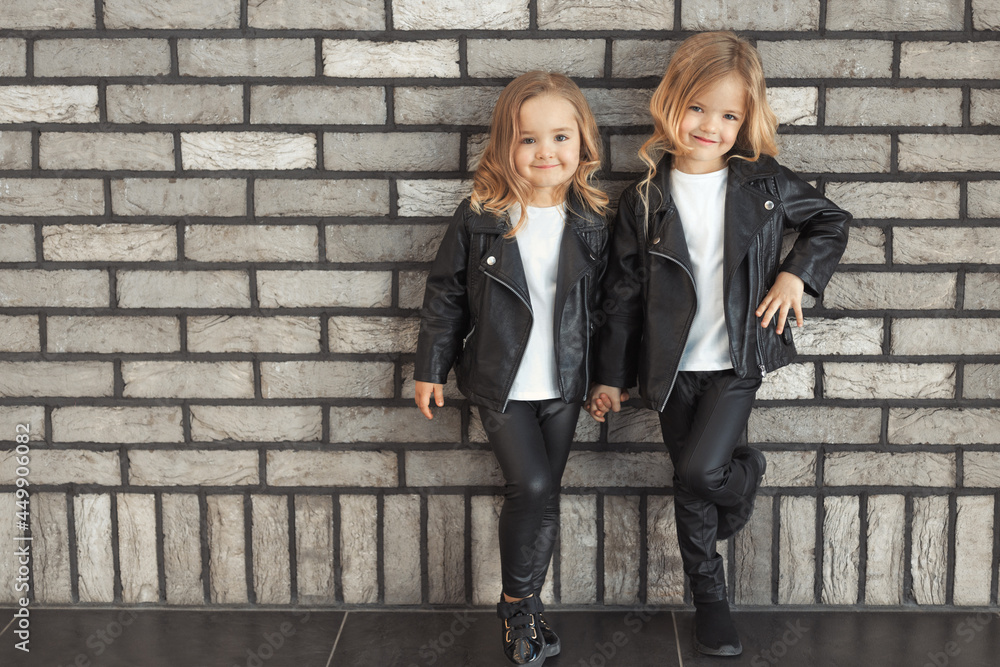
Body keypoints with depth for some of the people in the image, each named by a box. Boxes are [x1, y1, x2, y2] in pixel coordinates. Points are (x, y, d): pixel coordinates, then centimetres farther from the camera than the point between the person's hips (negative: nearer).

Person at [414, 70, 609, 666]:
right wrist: (431, 367, 2)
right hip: (500, 383, -2)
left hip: (562, 384, 3)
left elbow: (605, 303, 6)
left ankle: (524, 605, 27)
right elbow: (446, 293, -2)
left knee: (543, 495, 10)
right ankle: (520, 601, 11)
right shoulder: (480, 218, -10)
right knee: (532, 488, -11)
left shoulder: (592, 223, -4)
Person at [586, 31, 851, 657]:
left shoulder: (764, 183, -4)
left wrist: (797, 275, -7)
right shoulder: (645, 199, -4)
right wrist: (611, 375, 4)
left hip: (738, 363, -1)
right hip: (673, 367, 1)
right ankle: (710, 599, 30)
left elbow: (832, 221, 10)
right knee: (690, 488, 11)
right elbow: (623, 293, 1)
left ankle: (746, 471, 18)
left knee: (701, 470, -18)